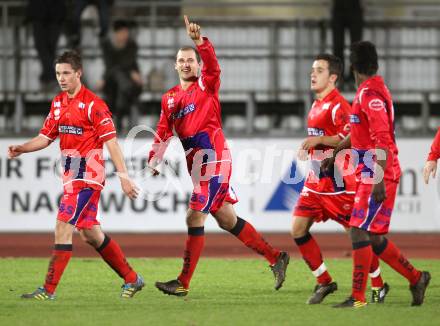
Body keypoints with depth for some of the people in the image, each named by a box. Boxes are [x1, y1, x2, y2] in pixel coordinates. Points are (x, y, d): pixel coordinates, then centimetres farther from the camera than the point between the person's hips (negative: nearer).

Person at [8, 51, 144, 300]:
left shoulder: (93, 104, -12)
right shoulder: (58, 103, 12)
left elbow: (111, 141, -14)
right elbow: (46, 137, 16)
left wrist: (123, 176, -19)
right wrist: (21, 148, -2)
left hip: (87, 174, -8)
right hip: (71, 175, 8)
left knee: (64, 227, -13)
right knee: (90, 234, 11)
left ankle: (49, 290, -12)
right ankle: (132, 279, 23)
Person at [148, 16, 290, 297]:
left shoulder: (207, 85, -1)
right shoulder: (169, 98, 18)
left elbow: (212, 65, -21)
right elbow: (163, 133, 18)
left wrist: (200, 40, -38)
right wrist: (154, 159, 3)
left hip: (213, 158, -8)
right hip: (197, 164, 8)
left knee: (195, 217, -9)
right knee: (226, 219, 11)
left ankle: (183, 283, -5)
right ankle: (275, 257, 21)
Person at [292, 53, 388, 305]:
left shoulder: (338, 105, -15)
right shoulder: (318, 105, 15)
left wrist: (319, 140, -26)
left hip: (339, 182, -9)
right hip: (316, 180, 9)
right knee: (298, 230, -1)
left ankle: (379, 285, 14)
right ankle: (324, 282, 9)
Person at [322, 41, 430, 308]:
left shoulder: (370, 95, -16)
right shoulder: (373, 91, 15)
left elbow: (383, 140, -22)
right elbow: (358, 132, 30)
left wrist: (379, 180, -25)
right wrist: (335, 153, 37)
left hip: (376, 176, -10)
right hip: (371, 176, 10)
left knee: (360, 232, -11)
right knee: (374, 238, 13)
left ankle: (358, 297, -10)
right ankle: (416, 278, 23)